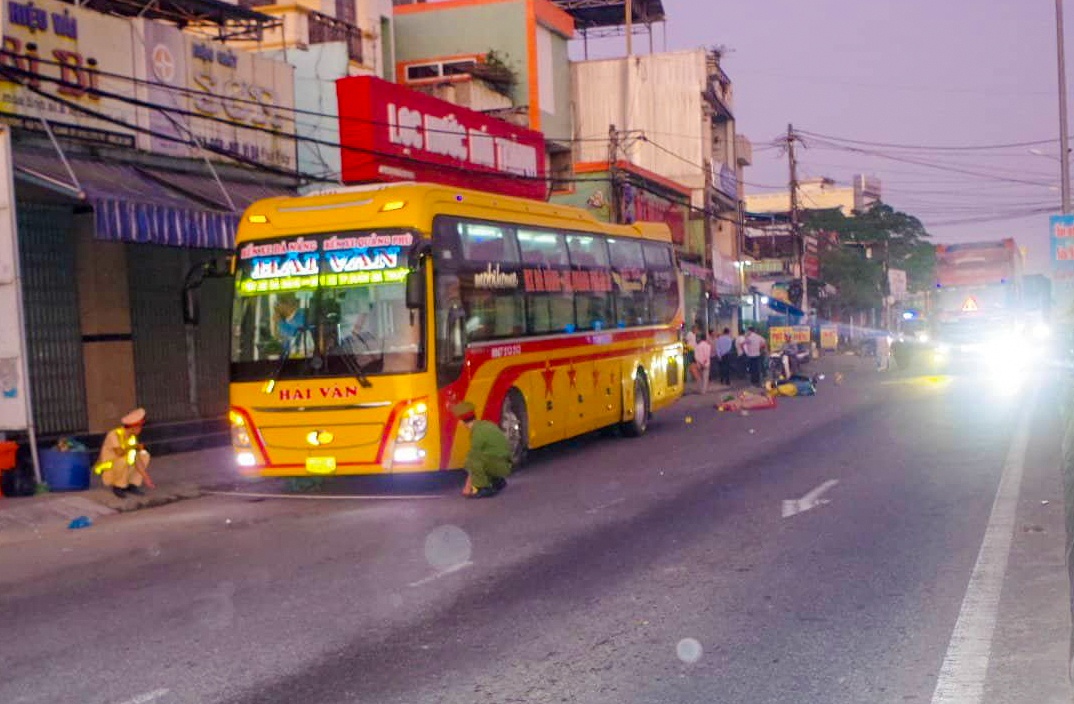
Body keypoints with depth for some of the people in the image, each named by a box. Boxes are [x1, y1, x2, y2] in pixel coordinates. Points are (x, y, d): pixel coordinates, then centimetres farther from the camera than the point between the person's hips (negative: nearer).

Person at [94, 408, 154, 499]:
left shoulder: (132, 436, -2)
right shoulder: (114, 434, -24)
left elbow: (137, 459, -3)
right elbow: (119, 453, -37)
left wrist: (146, 477, -9)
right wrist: (135, 447, -21)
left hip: (120, 467, 7)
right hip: (108, 473, -7)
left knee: (144, 455, 1)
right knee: (127, 458, -33)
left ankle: (132, 485, 3)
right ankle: (118, 487, -12)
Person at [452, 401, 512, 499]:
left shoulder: (478, 433, -18)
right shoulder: (484, 424, 9)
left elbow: (474, 460, -14)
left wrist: (468, 486, -6)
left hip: (498, 466, -9)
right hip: (504, 465, 9)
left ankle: (483, 488, -12)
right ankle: (497, 481, 17)